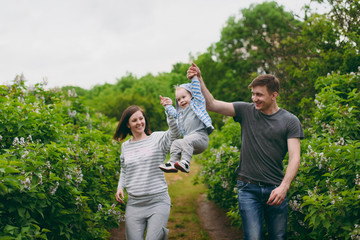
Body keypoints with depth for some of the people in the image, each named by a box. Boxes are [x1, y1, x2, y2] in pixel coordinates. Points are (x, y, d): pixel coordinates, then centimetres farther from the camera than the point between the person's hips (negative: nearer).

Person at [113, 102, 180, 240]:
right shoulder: (125, 146, 12)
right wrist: (120, 187, 9)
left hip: (158, 202, -3)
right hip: (134, 204, 4)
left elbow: (175, 133, -18)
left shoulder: (158, 139, 1)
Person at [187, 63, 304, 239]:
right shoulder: (246, 111, 4)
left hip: (275, 189, 1)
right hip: (248, 188, 0)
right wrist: (199, 80, -12)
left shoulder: (290, 121, 0)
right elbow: (211, 104, 0)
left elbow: (294, 157, -8)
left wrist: (284, 186, -21)